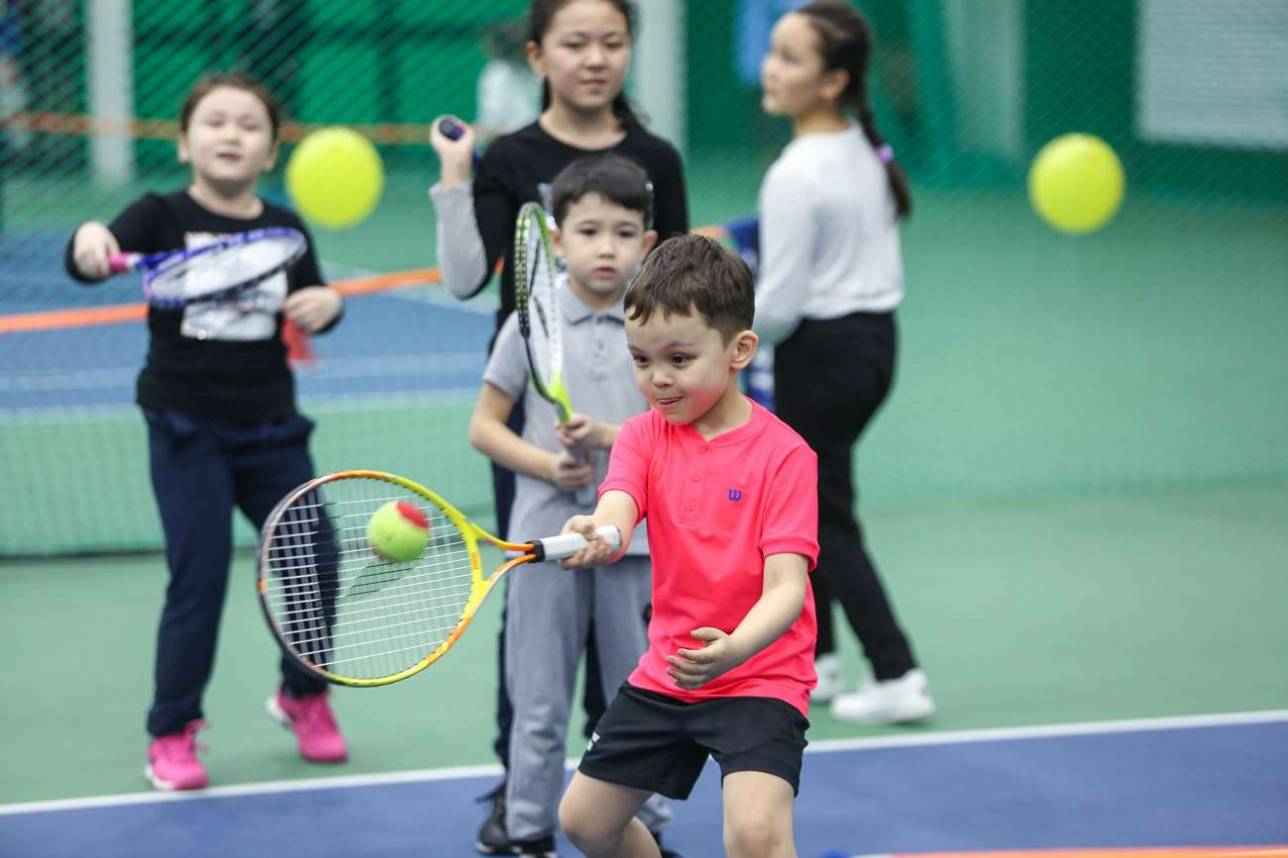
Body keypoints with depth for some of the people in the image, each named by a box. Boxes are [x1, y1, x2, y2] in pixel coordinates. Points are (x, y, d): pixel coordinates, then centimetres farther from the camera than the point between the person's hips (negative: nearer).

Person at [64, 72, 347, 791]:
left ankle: (304, 694, 33)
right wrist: (91, 245, -45)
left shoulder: (284, 230, 3)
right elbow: (93, 258, -21)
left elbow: (314, 299, 11)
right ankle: (173, 732, 7)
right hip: (188, 432, -4)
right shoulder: (163, 217, -7)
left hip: (271, 430, 4)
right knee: (200, 575, -9)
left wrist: (324, 302, -14)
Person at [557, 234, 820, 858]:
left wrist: (735, 649, -42)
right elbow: (617, 514, -20)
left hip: (760, 675, -6)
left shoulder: (784, 453, -14)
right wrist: (594, 536, -45)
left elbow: (786, 587, -21)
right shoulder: (643, 436, 0)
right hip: (663, 672, 6)